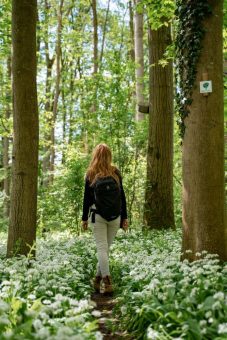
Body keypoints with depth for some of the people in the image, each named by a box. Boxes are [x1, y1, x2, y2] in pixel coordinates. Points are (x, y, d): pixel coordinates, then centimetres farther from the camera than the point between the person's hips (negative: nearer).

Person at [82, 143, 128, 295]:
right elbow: (122, 196, 4)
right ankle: (98, 278, 16)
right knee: (106, 248, 11)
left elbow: (87, 198, 1)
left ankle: (107, 281, -14)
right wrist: (125, 217, 8)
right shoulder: (116, 173, 3)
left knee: (102, 248, -3)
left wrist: (84, 218, 9)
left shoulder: (91, 174, -1)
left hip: (98, 216, -2)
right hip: (115, 217, 2)